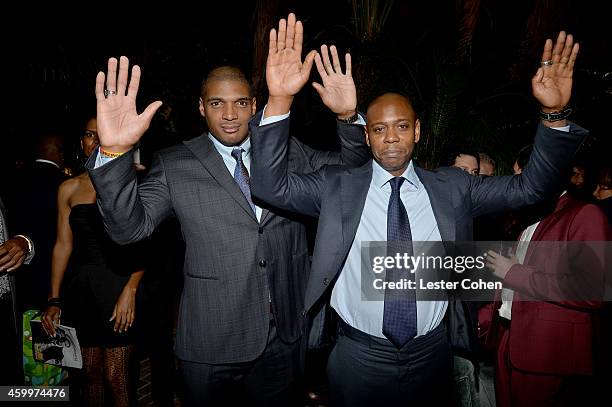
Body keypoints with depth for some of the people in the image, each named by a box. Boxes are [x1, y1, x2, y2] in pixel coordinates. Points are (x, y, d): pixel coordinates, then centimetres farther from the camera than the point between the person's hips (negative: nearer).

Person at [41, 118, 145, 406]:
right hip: (80, 288, 4)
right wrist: (54, 299, 5)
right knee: (90, 372, 13)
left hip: (118, 283, -4)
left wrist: (130, 289, -19)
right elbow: (63, 245, 9)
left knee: (115, 377, 0)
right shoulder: (69, 188, 10)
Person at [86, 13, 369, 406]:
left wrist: (348, 117, -19)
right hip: (212, 342, -2)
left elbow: (351, 172, 1)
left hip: (283, 335, 3)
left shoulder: (289, 150, 1)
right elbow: (129, 227, -14)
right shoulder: (175, 165, -7)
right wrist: (115, 153, -31)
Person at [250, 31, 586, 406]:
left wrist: (553, 115, -16)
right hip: (359, 358, -1)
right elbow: (272, 185, -15)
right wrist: (280, 101, -28)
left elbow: (529, 186, -1)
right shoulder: (338, 187, -6)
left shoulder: (452, 188, -1)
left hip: (431, 356, 2)